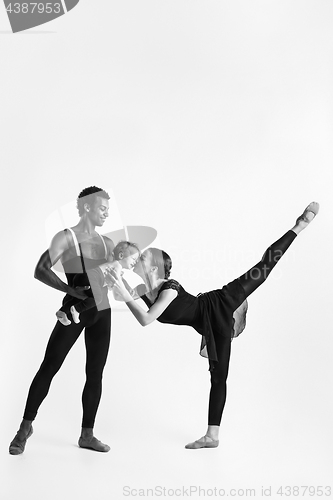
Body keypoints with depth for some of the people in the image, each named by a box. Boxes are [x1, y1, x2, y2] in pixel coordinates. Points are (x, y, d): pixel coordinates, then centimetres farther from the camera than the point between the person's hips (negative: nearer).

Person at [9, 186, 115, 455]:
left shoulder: (107, 243, 11)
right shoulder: (66, 237, -6)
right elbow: (40, 270, -16)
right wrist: (70, 289, -29)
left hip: (102, 312, 5)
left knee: (95, 373, 7)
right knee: (49, 367, -2)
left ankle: (87, 434, 16)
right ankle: (26, 426, 13)